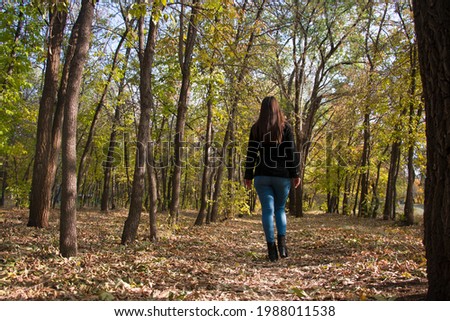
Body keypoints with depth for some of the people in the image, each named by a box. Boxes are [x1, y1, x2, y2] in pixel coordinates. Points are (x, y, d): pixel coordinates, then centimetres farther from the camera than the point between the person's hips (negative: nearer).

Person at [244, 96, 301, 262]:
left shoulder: (256, 128, 4)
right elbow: (292, 152, -2)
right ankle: (282, 242, -2)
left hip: (262, 176, 0)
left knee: (267, 210, 2)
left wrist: (248, 176, 6)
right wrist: (296, 174, 3)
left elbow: (251, 154, 2)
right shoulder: (285, 127, 1)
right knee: (280, 208, 14)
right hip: (282, 175, 0)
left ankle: (271, 248, -1)